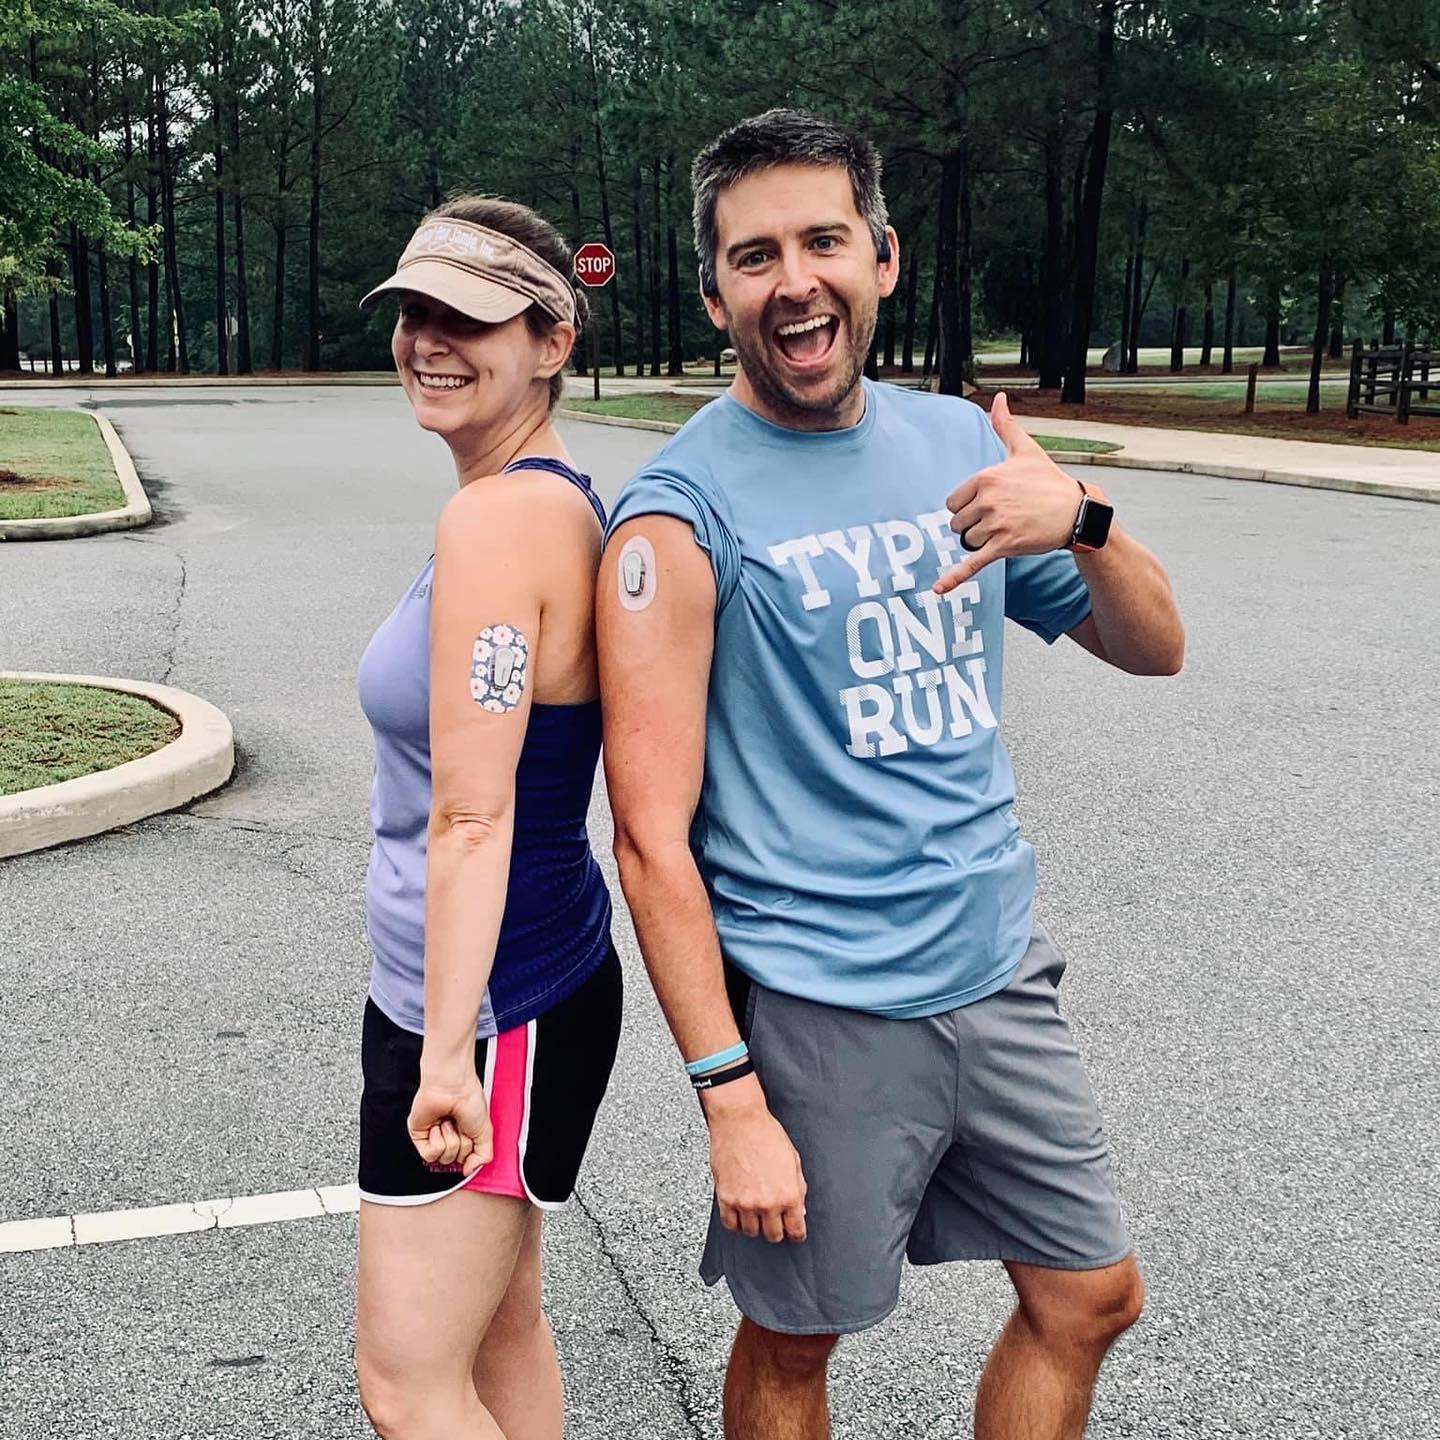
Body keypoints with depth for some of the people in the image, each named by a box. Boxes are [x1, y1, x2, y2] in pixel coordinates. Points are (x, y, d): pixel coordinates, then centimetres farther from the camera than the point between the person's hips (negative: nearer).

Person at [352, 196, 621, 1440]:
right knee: (502, 1326, 23)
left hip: (487, 1007, -10)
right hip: (536, 977, 10)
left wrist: (447, 1051, -22)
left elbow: (472, 820, -25)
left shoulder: (496, 517, -22)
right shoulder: (562, 500, 7)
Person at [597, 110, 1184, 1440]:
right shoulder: (682, 515, -14)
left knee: (1092, 1298, 17)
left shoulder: (959, 441, 4)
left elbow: (1154, 649, 8)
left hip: (1000, 971, 6)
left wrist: (1081, 519, -12)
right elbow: (653, 841, -15)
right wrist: (730, 1099, -18)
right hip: (818, 1013, -5)